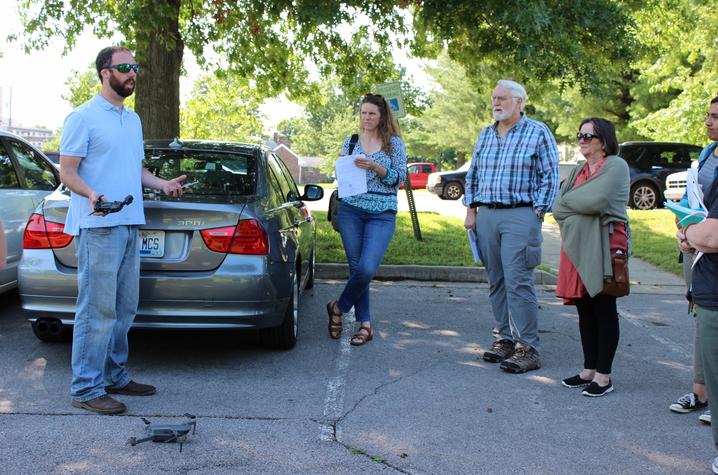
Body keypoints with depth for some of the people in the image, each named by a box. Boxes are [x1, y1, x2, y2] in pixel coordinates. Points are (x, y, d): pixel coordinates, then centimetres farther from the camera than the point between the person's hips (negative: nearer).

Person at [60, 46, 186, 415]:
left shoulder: (133, 119, 19)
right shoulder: (83, 117, -6)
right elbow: (67, 171, -10)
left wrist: (163, 184, 9)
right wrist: (91, 194, -29)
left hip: (130, 225, 8)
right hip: (99, 227, -8)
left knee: (124, 308, 14)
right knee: (98, 310, -7)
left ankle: (114, 376, 25)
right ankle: (86, 389, 1)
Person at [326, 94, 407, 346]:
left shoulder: (394, 143, 5)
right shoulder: (350, 141, 13)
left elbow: (399, 178, -2)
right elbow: (340, 175, 17)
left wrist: (374, 166, -15)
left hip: (382, 215, -2)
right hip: (350, 211, 3)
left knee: (367, 269, -16)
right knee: (356, 268, 2)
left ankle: (339, 307, 8)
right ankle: (365, 324, 13)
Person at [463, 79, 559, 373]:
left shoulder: (538, 132, -1)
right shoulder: (485, 135, 16)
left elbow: (549, 178, -4)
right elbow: (472, 175, 21)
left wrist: (536, 215, -10)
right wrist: (471, 211, 13)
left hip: (519, 215, -6)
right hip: (485, 215, 6)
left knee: (518, 282, -11)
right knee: (496, 282, 8)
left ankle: (528, 349, -6)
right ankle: (505, 338, 18)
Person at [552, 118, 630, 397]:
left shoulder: (616, 166, -6)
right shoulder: (578, 171, 18)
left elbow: (597, 201, -20)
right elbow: (557, 209, 8)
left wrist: (569, 200, -4)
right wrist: (582, 206, -11)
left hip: (603, 248, -7)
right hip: (576, 246, 7)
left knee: (604, 311, 0)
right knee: (585, 311, 10)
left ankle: (603, 376, 6)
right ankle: (589, 370, 19)